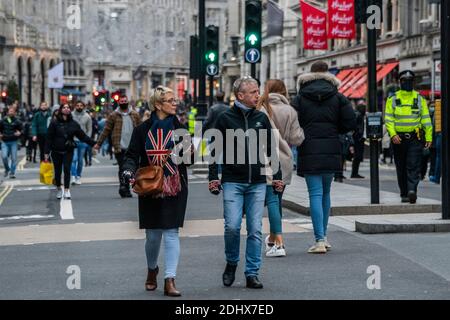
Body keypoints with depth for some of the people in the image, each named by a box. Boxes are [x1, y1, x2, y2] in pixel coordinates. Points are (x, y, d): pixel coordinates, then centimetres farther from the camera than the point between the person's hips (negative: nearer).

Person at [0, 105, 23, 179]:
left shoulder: (17, 121, -1)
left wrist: (19, 133, -16)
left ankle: (12, 173, 11)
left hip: (14, 142, -1)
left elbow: (22, 129, 4)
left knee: (14, 158, -1)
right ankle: (7, 169, 16)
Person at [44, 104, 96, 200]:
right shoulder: (54, 123, -3)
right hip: (56, 151, 0)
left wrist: (93, 143, -2)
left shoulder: (73, 124, 3)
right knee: (57, 170, 7)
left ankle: (67, 190, -7)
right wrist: (47, 152, -9)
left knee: (67, 169, -10)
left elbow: (82, 136, 5)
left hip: (68, 150, 1)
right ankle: (58, 188, 28)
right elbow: (49, 138, -5)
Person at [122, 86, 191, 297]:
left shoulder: (179, 128, 5)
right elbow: (132, 155, -1)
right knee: (153, 234, 8)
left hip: (174, 188, 0)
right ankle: (152, 270, 36)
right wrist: (128, 171, -20)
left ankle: (170, 281, -8)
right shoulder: (143, 130, 2)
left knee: (172, 232, -6)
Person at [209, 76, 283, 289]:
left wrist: (277, 176, 11)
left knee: (255, 230, 0)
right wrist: (213, 177, -3)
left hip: (257, 183, 3)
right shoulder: (226, 119, 1)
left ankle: (252, 274, 7)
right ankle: (231, 264, 15)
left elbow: (271, 151, 15)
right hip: (232, 182, -3)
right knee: (232, 226, -9)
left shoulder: (261, 119, 10)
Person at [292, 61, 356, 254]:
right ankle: (323, 236, 22)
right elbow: (350, 123, -2)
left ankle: (319, 240, -12)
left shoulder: (300, 98, 0)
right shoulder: (337, 97, 4)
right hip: (331, 150, 2)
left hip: (309, 151, -2)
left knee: (315, 194, -4)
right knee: (326, 193, 16)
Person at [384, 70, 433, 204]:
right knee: (401, 168, 7)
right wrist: (393, 134, -14)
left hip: (415, 138, -1)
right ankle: (404, 194, 14)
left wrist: (428, 137, 1)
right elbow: (388, 119, 1)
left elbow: (426, 119, 8)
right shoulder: (393, 99, 6)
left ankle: (412, 190, -22)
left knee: (413, 166, -12)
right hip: (398, 139, 1)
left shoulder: (419, 99, 8)